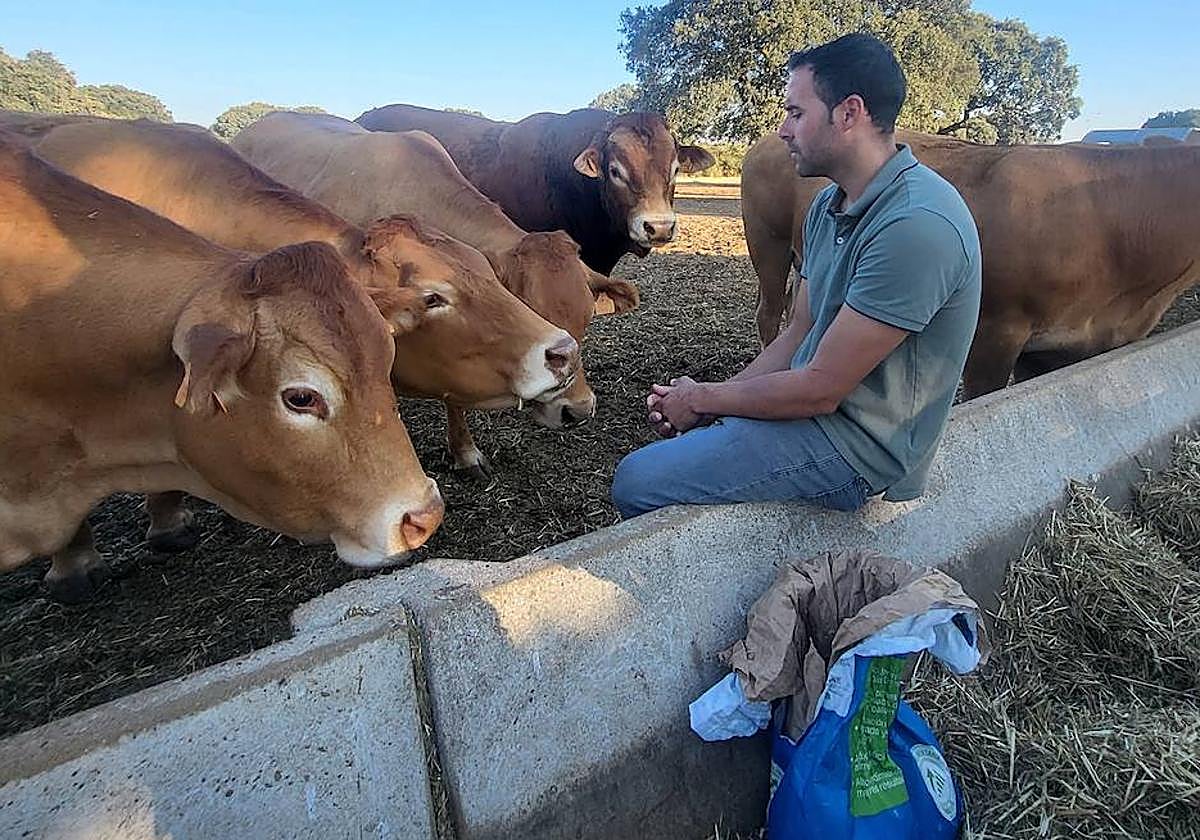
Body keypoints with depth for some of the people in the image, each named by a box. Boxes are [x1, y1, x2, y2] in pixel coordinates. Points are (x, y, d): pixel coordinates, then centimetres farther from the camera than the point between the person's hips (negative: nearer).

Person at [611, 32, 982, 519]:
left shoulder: (915, 225, -25)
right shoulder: (830, 205, 6)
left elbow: (820, 389, -25)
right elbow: (798, 335, 9)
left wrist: (703, 399, -11)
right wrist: (708, 401, -2)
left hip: (856, 445, -9)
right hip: (816, 406, 9)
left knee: (637, 484, -11)